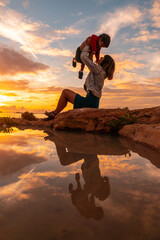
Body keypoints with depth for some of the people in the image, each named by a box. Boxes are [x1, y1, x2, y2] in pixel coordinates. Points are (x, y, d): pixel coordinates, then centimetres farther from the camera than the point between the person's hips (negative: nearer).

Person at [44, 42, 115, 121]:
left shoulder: (98, 69, -8)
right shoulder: (102, 72, 18)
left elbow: (83, 56, -9)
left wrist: (87, 46, 8)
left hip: (89, 102, -10)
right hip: (93, 103, 10)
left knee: (65, 92, 3)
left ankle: (55, 113, 14)